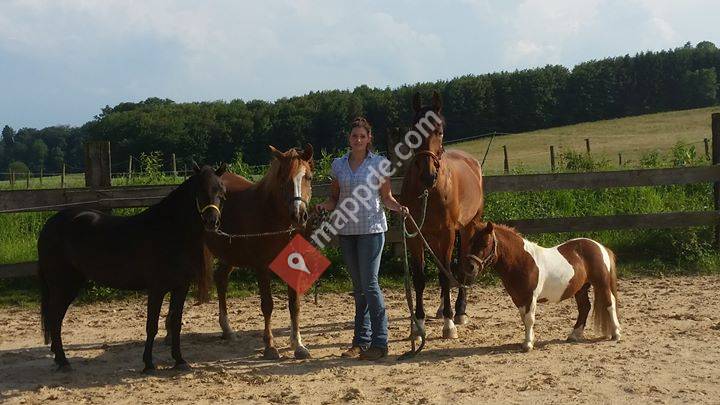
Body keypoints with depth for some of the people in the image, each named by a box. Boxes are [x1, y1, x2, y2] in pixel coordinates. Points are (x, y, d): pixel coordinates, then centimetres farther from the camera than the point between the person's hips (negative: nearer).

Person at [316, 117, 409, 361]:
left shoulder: (379, 164, -1)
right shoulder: (338, 165, 9)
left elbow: (386, 197, 4)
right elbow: (335, 198, 14)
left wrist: (399, 208, -15)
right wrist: (324, 206, -7)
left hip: (371, 228, -4)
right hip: (346, 231, 4)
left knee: (369, 283, -9)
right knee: (358, 286, 11)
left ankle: (379, 342, -3)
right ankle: (361, 340, 19)